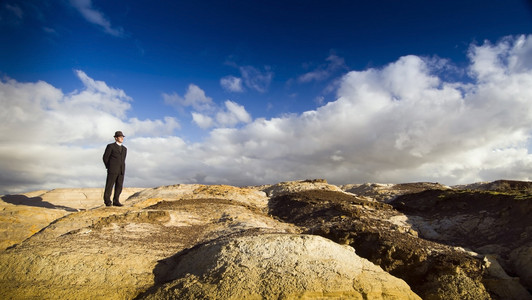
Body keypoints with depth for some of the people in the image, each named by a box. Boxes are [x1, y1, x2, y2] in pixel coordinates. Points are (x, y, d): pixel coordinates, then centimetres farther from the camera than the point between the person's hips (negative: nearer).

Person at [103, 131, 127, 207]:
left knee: (119, 186, 2)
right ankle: (107, 201, 5)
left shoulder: (124, 149, 17)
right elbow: (105, 157, 1)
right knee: (109, 186, -2)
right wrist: (109, 167, 1)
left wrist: (122, 169, 14)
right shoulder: (110, 146, 1)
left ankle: (116, 201, 8)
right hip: (112, 170, -5)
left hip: (121, 171, 5)